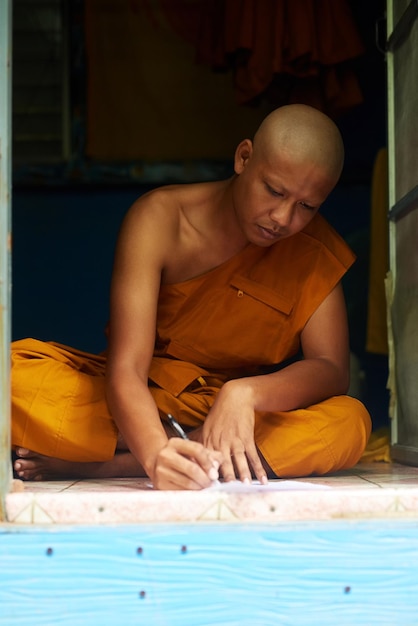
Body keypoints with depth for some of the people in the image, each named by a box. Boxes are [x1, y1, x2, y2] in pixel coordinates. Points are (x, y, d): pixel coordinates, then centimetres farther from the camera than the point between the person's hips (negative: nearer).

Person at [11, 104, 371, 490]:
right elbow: (126, 367, -26)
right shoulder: (160, 218, -16)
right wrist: (157, 455, -48)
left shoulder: (316, 249, -9)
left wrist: (245, 393, -37)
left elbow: (332, 369, -16)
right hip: (143, 407, -2)